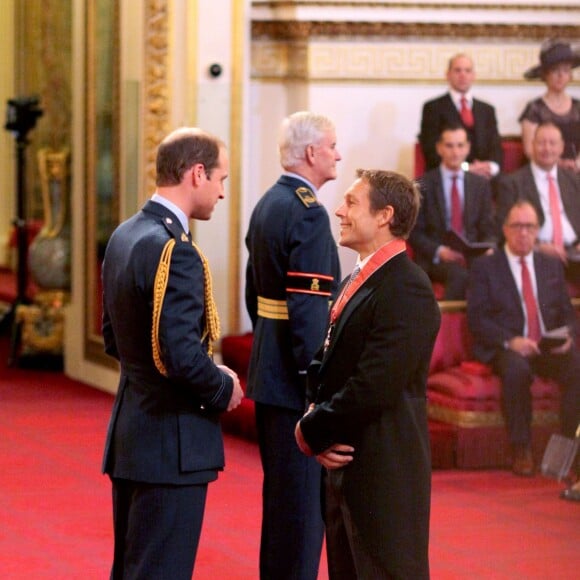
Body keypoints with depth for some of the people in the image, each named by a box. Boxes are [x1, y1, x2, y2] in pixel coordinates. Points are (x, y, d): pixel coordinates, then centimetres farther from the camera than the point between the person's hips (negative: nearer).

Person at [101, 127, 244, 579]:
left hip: (130, 435, 10)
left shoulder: (124, 236, 9)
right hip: (171, 444, -10)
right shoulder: (175, 251, -20)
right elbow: (181, 354, -27)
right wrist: (224, 389, -7)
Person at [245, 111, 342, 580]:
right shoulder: (308, 212, -17)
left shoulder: (267, 204, 12)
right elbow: (308, 309, -23)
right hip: (295, 381, -10)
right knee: (304, 499, -5)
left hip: (267, 368, 10)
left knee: (282, 495, 18)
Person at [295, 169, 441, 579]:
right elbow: (327, 366, 17)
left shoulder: (406, 290, -17)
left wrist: (312, 433, -11)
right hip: (345, 466, 10)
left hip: (384, 473, -10)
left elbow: (373, 388, -23)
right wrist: (315, 424, -2)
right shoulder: (358, 282, 14)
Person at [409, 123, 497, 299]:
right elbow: (414, 232, 3)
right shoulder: (423, 185, 6)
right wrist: (438, 251, -15)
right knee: (460, 275, -37)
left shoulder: (481, 184, 16)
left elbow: (488, 230, 15)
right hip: (435, 259, -3)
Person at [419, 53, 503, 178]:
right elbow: (432, 150, -3)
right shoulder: (433, 108, 7)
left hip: (483, 179, 3)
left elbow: (495, 146, 13)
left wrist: (492, 166, -11)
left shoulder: (487, 110, 20)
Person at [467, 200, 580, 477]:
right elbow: (477, 318, -3)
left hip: (550, 347, 3)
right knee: (517, 369, -39)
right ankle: (521, 450, -27)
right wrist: (510, 341, -18)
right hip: (505, 349, -3)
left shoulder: (552, 265, 20)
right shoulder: (485, 267, 7)